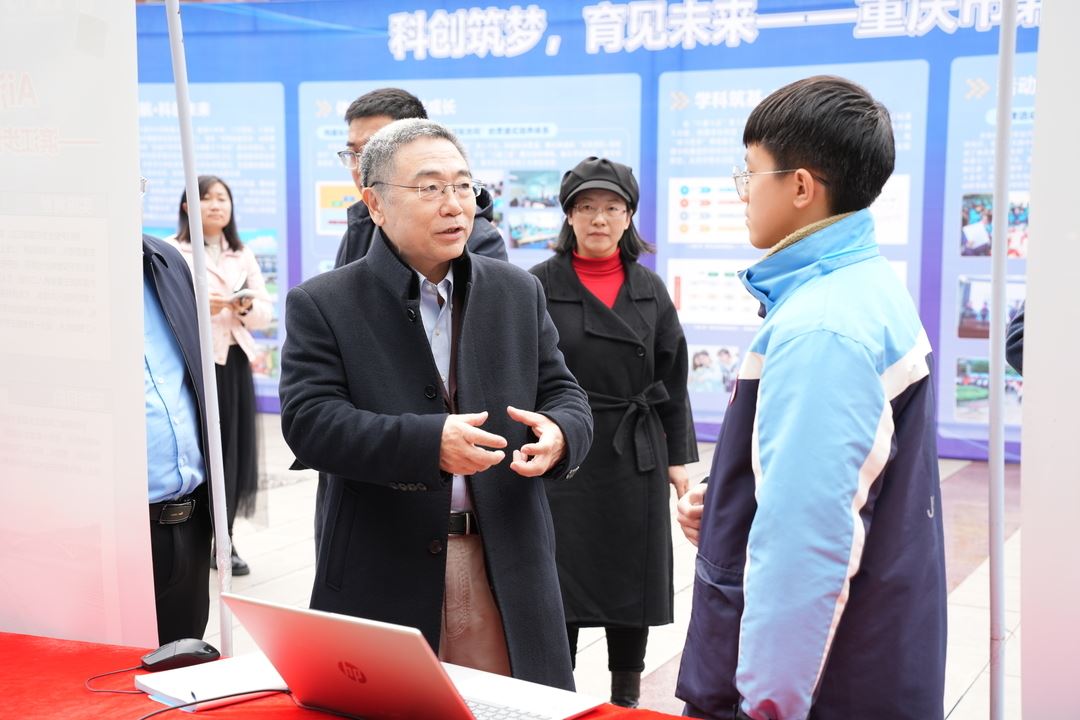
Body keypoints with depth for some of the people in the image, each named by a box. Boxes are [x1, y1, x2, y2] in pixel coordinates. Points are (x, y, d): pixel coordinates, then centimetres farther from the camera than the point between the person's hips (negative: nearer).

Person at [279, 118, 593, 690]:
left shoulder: (518, 293, 10)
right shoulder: (321, 305, -1)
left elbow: (564, 396, 9)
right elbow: (309, 423, -13)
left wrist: (558, 434, -17)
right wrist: (428, 441, -26)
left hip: (508, 573, 3)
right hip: (382, 579, -3)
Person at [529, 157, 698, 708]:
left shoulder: (650, 289, 6)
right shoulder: (539, 285, -3)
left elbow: (672, 380, 8)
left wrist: (679, 456, 5)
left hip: (636, 456, 3)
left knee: (631, 580, 10)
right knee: (563, 581, 2)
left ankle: (627, 696, 25)